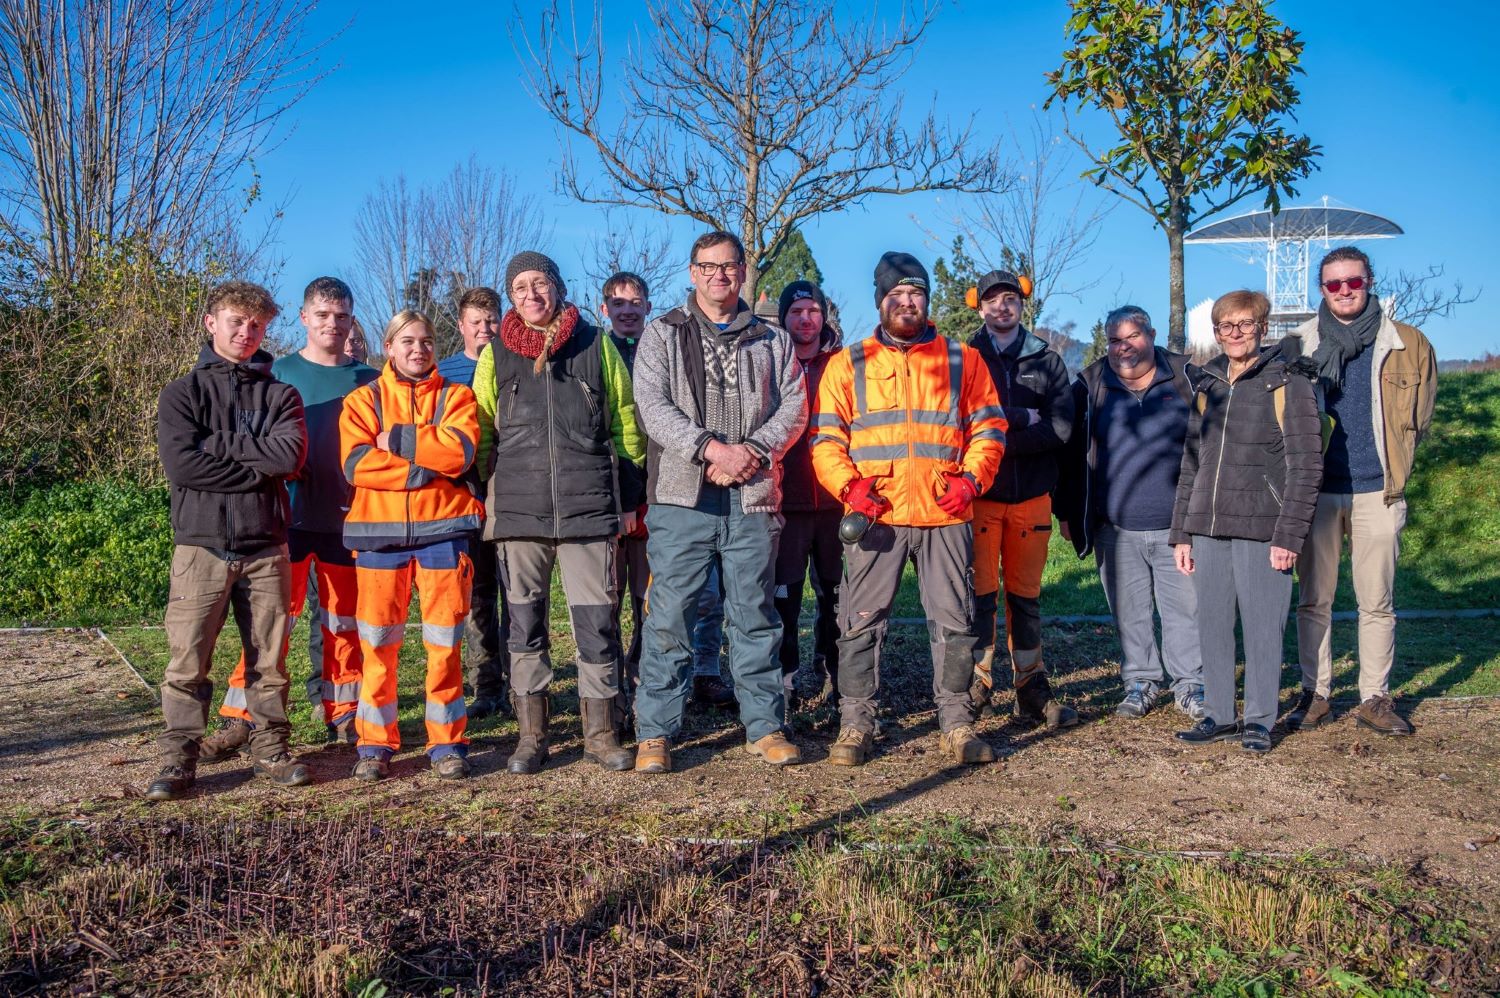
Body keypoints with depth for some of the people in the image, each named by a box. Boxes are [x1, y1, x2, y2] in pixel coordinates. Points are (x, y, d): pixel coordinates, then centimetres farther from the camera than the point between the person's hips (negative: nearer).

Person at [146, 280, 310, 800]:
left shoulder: (280, 395, 10)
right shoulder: (183, 392, 5)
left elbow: (290, 455, -9)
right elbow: (181, 464, -10)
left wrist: (216, 444, -9)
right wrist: (257, 466, -9)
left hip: (266, 546, 2)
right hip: (201, 544, -1)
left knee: (269, 658, 7)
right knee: (188, 660, -1)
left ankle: (271, 748, 18)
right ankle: (178, 758, 8)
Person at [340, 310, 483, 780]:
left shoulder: (455, 396, 10)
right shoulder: (363, 400, 10)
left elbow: (459, 449, -9)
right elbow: (356, 464, -7)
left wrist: (395, 438, -7)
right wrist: (426, 466, -10)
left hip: (443, 529, 0)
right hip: (378, 531, 1)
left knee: (445, 643, 1)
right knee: (378, 644, 2)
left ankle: (447, 742, 11)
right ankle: (375, 743, 13)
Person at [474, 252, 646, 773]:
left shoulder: (597, 345, 7)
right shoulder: (496, 353, 10)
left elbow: (625, 424, 9)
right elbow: (481, 431, 13)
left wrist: (628, 498, 6)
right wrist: (482, 497, 6)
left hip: (589, 506, -1)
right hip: (518, 509, 1)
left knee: (597, 621, 0)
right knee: (525, 623, 6)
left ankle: (601, 731, 12)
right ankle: (531, 734, 16)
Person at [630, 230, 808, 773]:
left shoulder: (772, 340, 16)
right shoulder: (662, 334, 8)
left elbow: (794, 404, 7)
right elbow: (653, 406, -4)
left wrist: (752, 452, -10)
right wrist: (713, 449, -15)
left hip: (752, 496, 2)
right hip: (682, 495, -2)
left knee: (756, 614, 7)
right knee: (670, 613, -2)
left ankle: (764, 725, 17)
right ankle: (655, 732, 7)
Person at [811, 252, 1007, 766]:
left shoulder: (963, 360, 12)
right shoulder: (848, 364, 10)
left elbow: (989, 426, 10)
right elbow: (825, 436, 6)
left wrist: (971, 477, -6)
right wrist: (848, 485, -10)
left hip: (946, 514, 1)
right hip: (876, 516, -1)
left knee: (955, 621, 5)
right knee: (861, 621, 1)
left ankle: (957, 726, 17)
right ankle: (855, 725, 12)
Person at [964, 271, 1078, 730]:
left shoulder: (1048, 360, 10)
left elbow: (1061, 428, -4)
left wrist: (1002, 438, -12)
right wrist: (1024, 419, -11)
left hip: (1032, 495, 2)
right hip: (980, 494, -2)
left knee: (1026, 596, 9)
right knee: (981, 593, -5)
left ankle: (1032, 692, 16)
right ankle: (975, 686, 4)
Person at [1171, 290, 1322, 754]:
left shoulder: (1288, 386, -1)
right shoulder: (1206, 387, 14)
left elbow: (1306, 466, -6)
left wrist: (1288, 535, -13)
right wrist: (1181, 533, 11)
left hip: (1260, 530, -5)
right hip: (1207, 529, 5)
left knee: (1262, 627, 0)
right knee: (1212, 626, 8)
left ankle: (1259, 720, 13)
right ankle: (1218, 715, 20)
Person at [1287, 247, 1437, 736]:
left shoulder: (1408, 344, 4)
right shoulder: (1298, 345, 5)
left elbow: (1417, 418, 13)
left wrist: (1390, 462, 9)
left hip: (1377, 490, 0)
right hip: (1316, 490, 1)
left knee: (1377, 602, 4)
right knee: (1314, 600, 6)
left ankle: (1375, 698, 14)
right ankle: (1315, 694, 16)